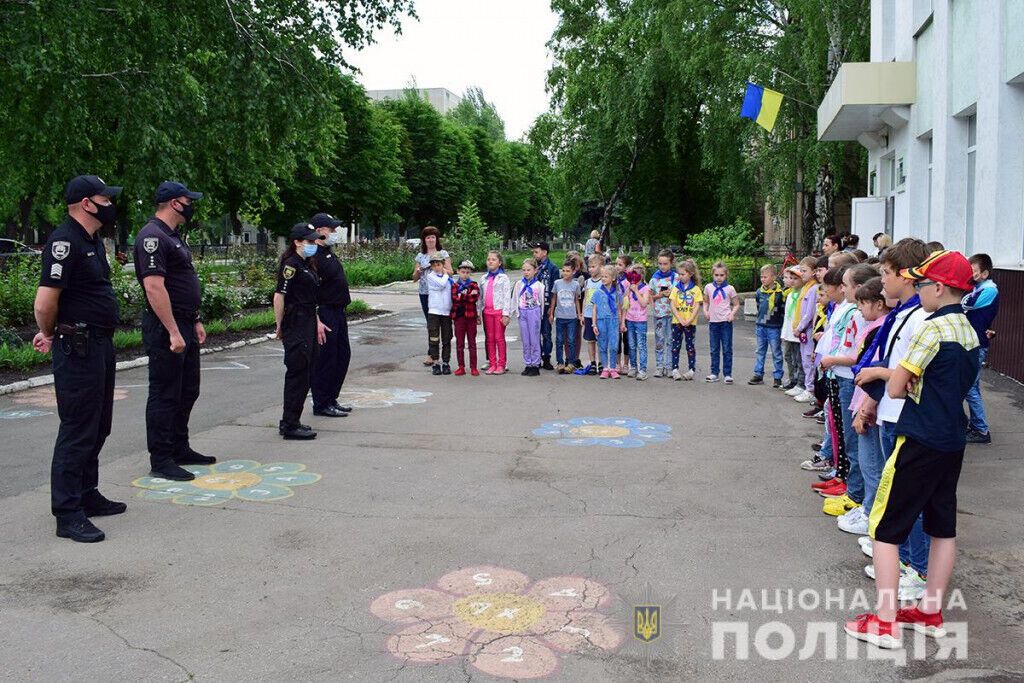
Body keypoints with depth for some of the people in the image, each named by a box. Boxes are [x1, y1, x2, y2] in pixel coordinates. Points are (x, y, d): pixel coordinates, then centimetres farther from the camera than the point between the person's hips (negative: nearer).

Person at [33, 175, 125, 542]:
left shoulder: (92, 240, 14)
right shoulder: (65, 241, -17)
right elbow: (45, 303, -22)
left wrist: (50, 333, 16)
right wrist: (51, 333, -2)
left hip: (100, 344, 10)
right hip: (78, 348, -10)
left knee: (97, 426, 17)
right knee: (78, 429, -4)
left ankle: (88, 496, 30)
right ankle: (67, 513, 4)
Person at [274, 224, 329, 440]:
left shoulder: (308, 265, 15)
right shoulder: (291, 265, -13)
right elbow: (279, 295, -17)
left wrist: (317, 322, 18)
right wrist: (280, 326, -15)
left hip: (308, 324, 10)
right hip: (295, 325, -10)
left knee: (306, 374, 13)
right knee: (298, 374, -5)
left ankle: (289, 422, 23)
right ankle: (290, 426, 2)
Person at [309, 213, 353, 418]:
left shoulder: (329, 252, 14)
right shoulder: (314, 256, -18)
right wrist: (318, 319, -25)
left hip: (338, 311, 11)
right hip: (325, 313, -11)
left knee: (343, 355, 17)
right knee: (326, 359, -2)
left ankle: (331, 399, 28)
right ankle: (321, 404, 8)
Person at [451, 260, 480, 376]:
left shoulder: (474, 285, 4)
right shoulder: (455, 285, 6)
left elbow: (475, 298, -12)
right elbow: (454, 298, -11)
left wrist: (461, 297, -14)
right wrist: (469, 295, -13)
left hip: (471, 316, -1)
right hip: (459, 315, 1)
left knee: (472, 342, 4)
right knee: (459, 343, 5)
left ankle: (473, 367, 8)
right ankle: (461, 367, 12)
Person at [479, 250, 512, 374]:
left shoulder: (503, 278, 1)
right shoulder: (483, 278, 15)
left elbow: (507, 296, -5)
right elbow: (480, 297, 16)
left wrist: (506, 314, -12)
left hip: (499, 311, -5)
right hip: (487, 311, 5)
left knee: (499, 338, -3)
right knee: (489, 338, 6)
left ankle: (501, 365, 2)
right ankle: (492, 364, 11)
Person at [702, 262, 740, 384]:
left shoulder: (730, 288, -1)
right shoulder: (709, 287, 4)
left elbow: (736, 304, 4)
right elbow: (706, 302, 16)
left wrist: (732, 314, -13)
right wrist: (705, 311, -2)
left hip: (726, 322, -2)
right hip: (713, 321, 3)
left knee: (727, 349, 1)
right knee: (714, 350, 9)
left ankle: (728, 374, 6)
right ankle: (714, 373, 16)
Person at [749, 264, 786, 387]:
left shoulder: (780, 293, -10)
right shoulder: (759, 292, 4)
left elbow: (784, 312, -7)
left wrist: (783, 330, -8)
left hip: (774, 328, -5)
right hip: (761, 327, 5)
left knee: (776, 353, 4)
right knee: (760, 352, 12)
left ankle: (777, 377, 11)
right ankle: (758, 375, 20)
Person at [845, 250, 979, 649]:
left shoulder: (934, 327, -18)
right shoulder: (969, 330, 9)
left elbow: (895, 388, -18)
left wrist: (906, 385, 3)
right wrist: (913, 381, 4)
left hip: (920, 442, -9)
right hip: (952, 441, 9)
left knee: (884, 528, -1)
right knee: (943, 527, 15)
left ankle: (884, 623, 3)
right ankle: (930, 613, 27)